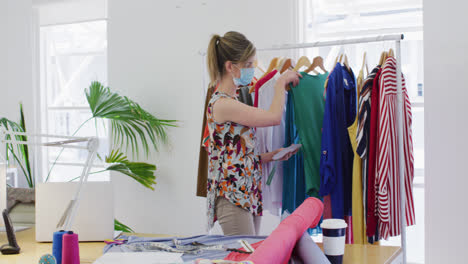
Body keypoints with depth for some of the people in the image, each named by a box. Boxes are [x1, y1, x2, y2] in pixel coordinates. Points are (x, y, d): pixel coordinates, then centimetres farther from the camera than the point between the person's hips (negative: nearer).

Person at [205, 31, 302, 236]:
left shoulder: (231, 102, 15)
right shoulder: (221, 104, -16)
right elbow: (274, 117, -17)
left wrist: (273, 155, 6)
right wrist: (281, 82, -2)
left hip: (249, 194, 10)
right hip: (232, 197, -10)